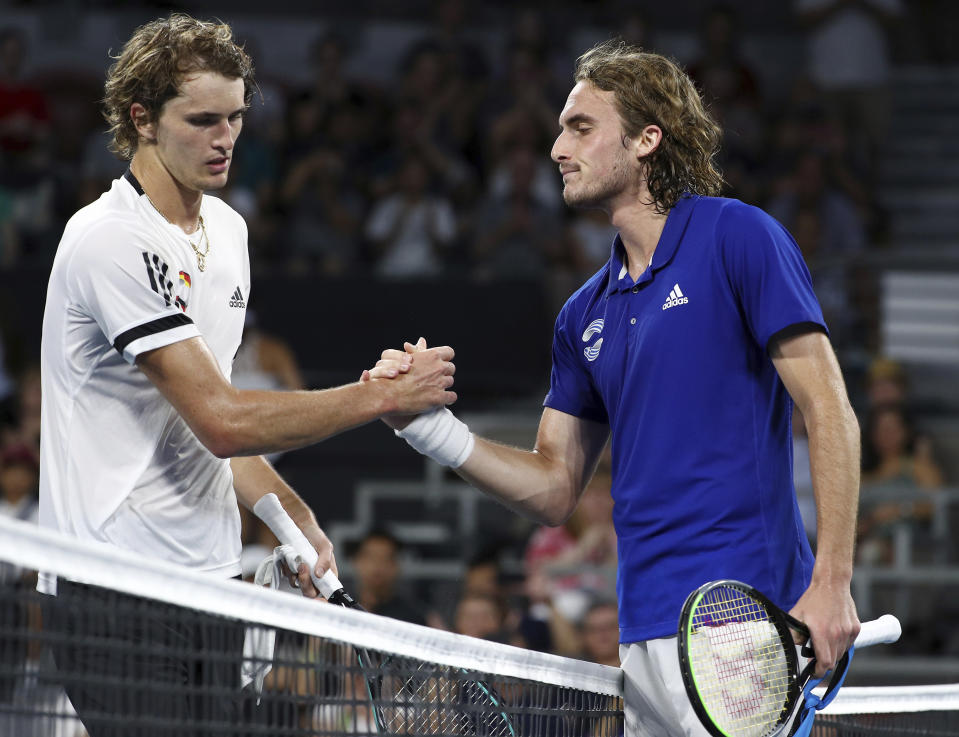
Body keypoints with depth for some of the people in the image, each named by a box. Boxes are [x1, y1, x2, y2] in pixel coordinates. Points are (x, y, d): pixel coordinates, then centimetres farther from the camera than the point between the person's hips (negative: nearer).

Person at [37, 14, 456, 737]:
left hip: (208, 576, 8)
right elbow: (221, 421, -20)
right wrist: (383, 396, -17)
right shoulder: (112, 240, -16)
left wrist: (293, 519, 8)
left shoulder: (227, 228, 14)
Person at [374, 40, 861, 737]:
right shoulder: (587, 314, 18)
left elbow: (830, 412, -7)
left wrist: (831, 584, -15)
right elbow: (554, 488, 19)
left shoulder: (737, 236, -3)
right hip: (645, 635, 7)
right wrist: (428, 424, 4)